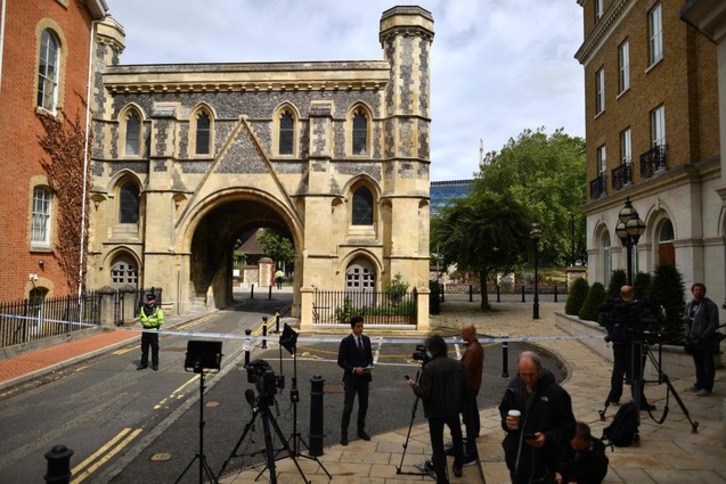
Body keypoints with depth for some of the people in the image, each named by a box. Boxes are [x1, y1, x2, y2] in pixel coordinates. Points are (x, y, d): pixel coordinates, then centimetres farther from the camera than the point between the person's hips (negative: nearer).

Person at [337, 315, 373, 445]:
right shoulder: (346, 341, -11)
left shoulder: (366, 339, 5)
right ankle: (344, 434, 10)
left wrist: (369, 366, -8)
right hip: (351, 379, -5)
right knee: (348, 408, -2)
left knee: (363, 406, 14)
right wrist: (354, 369, -20)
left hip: (364, 378, 5)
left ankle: (361, 430, 30)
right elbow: (340, 361, -11)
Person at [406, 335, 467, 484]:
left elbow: (425, 394, -20)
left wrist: (414, 386, -3)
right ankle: (458, 467, 42)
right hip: (453, 408, 5)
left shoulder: (429, 367, -19)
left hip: (435, 411, -5)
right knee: (457, 436, 29)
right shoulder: (458, 365, -4)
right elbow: (466, 389, 1)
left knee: (437, 444, 8)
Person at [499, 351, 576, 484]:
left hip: (542, 463, -4)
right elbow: (503, 409, 13)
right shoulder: (514, 386, -4)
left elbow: (568, 428, -10)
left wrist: (548, 437, -26)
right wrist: (506, 420, -9)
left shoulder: (556, 393, -17)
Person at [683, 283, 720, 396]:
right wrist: (685, 318, 3)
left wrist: (704, 336, -16)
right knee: (698, 364, 13)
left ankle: (707, 387, 4)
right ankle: (699, 385, 21)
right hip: (693, 339, 6)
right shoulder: (689, 305, 15)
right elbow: (688, 319, 28)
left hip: (705, 340, -6)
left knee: (708, 364, 0)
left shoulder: (710, 305, -6)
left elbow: (714, 323, -11)